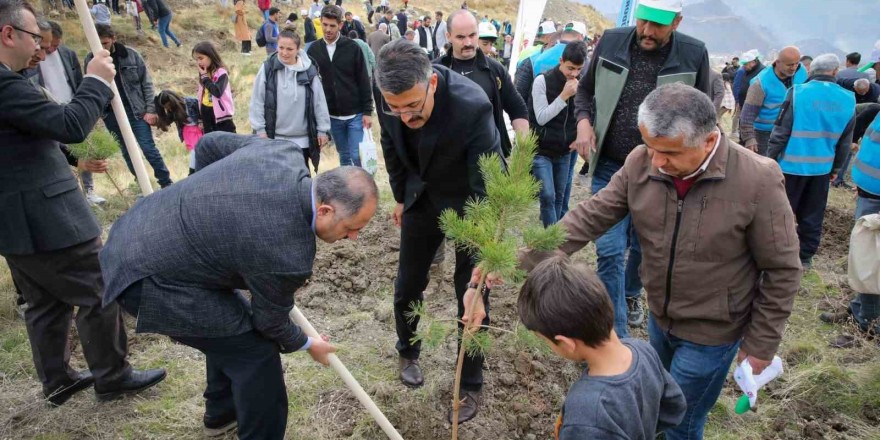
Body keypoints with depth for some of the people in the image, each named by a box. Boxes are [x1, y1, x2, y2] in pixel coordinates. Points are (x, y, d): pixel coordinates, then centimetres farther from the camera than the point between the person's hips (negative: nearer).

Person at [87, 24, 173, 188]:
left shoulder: (131, 54, -5)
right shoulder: (91, 59, -2)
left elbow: (146, 83, -2)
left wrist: (150, 110, -6)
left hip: (135, 110, -2)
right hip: (111, 114, 2)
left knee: (149, 148, -3)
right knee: (126, 151, 12)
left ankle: (167, 183, 6)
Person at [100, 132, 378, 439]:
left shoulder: (286, 152, -10)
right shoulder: (288, 254, -30)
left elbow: (209, 143, 7)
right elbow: (270, 322, -9)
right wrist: (306, 345, 12)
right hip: (146, 276, -10)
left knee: (230, 326, 25)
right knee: (256, 350, -6)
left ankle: (222, 413, 46)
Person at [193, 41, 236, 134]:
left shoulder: (221, 73, -13)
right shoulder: (204, 75, 9)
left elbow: (217, 92, -28)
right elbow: (201, 97, 14)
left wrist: (205, 77, -17)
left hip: (221, 117, -8)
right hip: (207, 118, 8)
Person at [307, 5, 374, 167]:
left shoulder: (353, 48, -5)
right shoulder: (313, 50, 2)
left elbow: (364, 82, -4)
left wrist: (367, 111, -8)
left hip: (355, 114, -3)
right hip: (332, 116, 3)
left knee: (357, 156, -4)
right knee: (344, 156, 13)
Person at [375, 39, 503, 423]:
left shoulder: (472, 106, -36)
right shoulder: (388, 93, -20)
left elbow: (489, 183, -32)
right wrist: (401, 196, 11)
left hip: (467, 204, -4)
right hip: (422, 198, 5)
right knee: (407, 287, 15)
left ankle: (470, 385, 27)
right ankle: (407, 352, 45)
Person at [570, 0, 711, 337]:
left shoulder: (694, 55, -7)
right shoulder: (611, 42, -4)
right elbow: (585, 89, 10)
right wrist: (584, 122, -9)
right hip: (610, 168, 0)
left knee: (643, 246, 17)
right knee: (610, 250, -4)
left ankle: (631, 294, 47)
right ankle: (617, 336, 8)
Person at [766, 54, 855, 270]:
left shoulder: (798, 92, -12)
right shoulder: (848, 99, 1)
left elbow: (781, 131, -12)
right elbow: (845, 141, 10)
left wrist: (770, 158, -3)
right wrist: (836, 167, 22)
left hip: (792, 165, -4)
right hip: (822, 168, 4)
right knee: (812, 215, 14)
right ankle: (805, 256, 23)